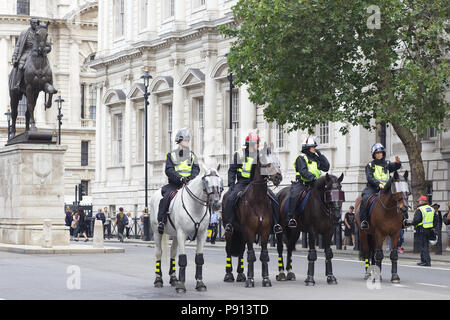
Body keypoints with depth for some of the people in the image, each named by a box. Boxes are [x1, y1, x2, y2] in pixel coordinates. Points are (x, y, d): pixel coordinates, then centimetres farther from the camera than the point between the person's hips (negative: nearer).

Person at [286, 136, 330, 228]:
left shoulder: (316, 158, 20)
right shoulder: (301, 158, 0)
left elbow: (326, 167, 12)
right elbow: (303, 171, -15)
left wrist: (320, 155, 7)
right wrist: (312, 177, -30)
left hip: (313, 184, 6)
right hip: (301, 184, -6)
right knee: (294, 196, -31)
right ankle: (291, 218, -29)